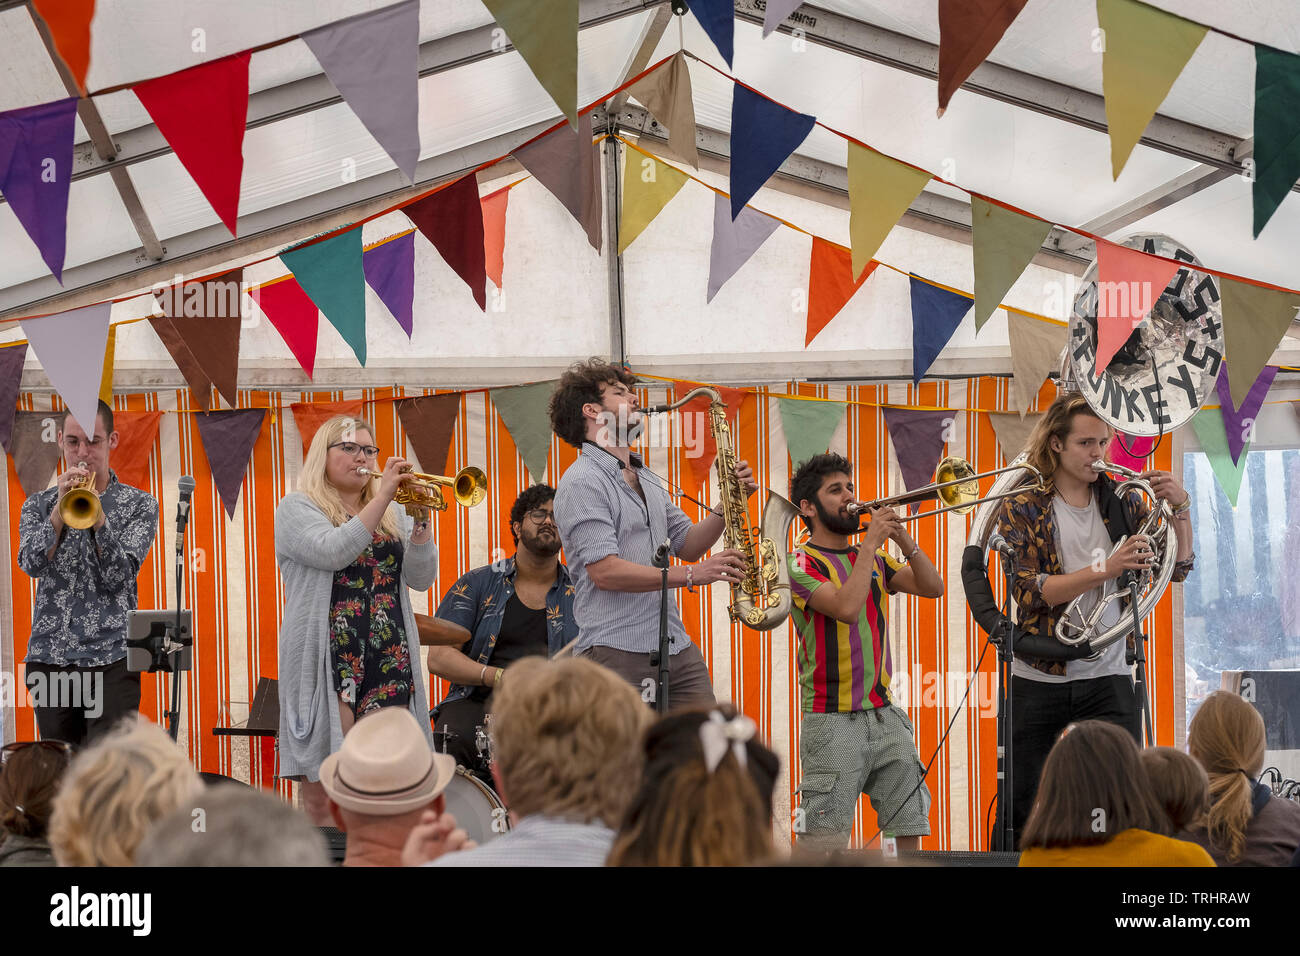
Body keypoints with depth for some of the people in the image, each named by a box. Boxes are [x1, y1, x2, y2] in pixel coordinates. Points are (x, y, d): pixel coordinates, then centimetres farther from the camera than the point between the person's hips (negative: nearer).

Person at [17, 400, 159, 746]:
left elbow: (119, 575, -6)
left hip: (111, 657, -3)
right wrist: (62, 508, -16)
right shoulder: (39, 505, 13)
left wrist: (96, 514, -18)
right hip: (51, 657, 3)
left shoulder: (139, 505, 6)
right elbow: (32, 563, -4)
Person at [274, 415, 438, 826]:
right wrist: (383, 496, -17)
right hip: (327, 661, -4)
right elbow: (332, 551, -15)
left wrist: (420, 520, -9)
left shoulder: (393, 515, 18)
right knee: (322, 792, -8)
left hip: (389, 662, 4)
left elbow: (422, 578, 6)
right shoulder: (297, 509, 4)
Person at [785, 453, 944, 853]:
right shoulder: (802, 564, -5)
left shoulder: (873, 561, 16)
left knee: (910, 828, 4)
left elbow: (932, 587, 7)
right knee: (823, 838, -9)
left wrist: (904, 540, -6)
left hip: (885, 715, 6)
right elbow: (847, 607, -21)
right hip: (833, 721, -6)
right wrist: (870, 542, -15)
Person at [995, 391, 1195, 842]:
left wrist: (1180, 509, -12)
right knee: (1024, 807, 6)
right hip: (1038, 681, -1)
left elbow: (1177, 568, 4)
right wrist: (1104, 571, -25)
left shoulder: (1122, 503, 7)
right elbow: (1029, 590, -14)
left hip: (1108, 677, 1)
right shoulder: (1021, 509, -2)